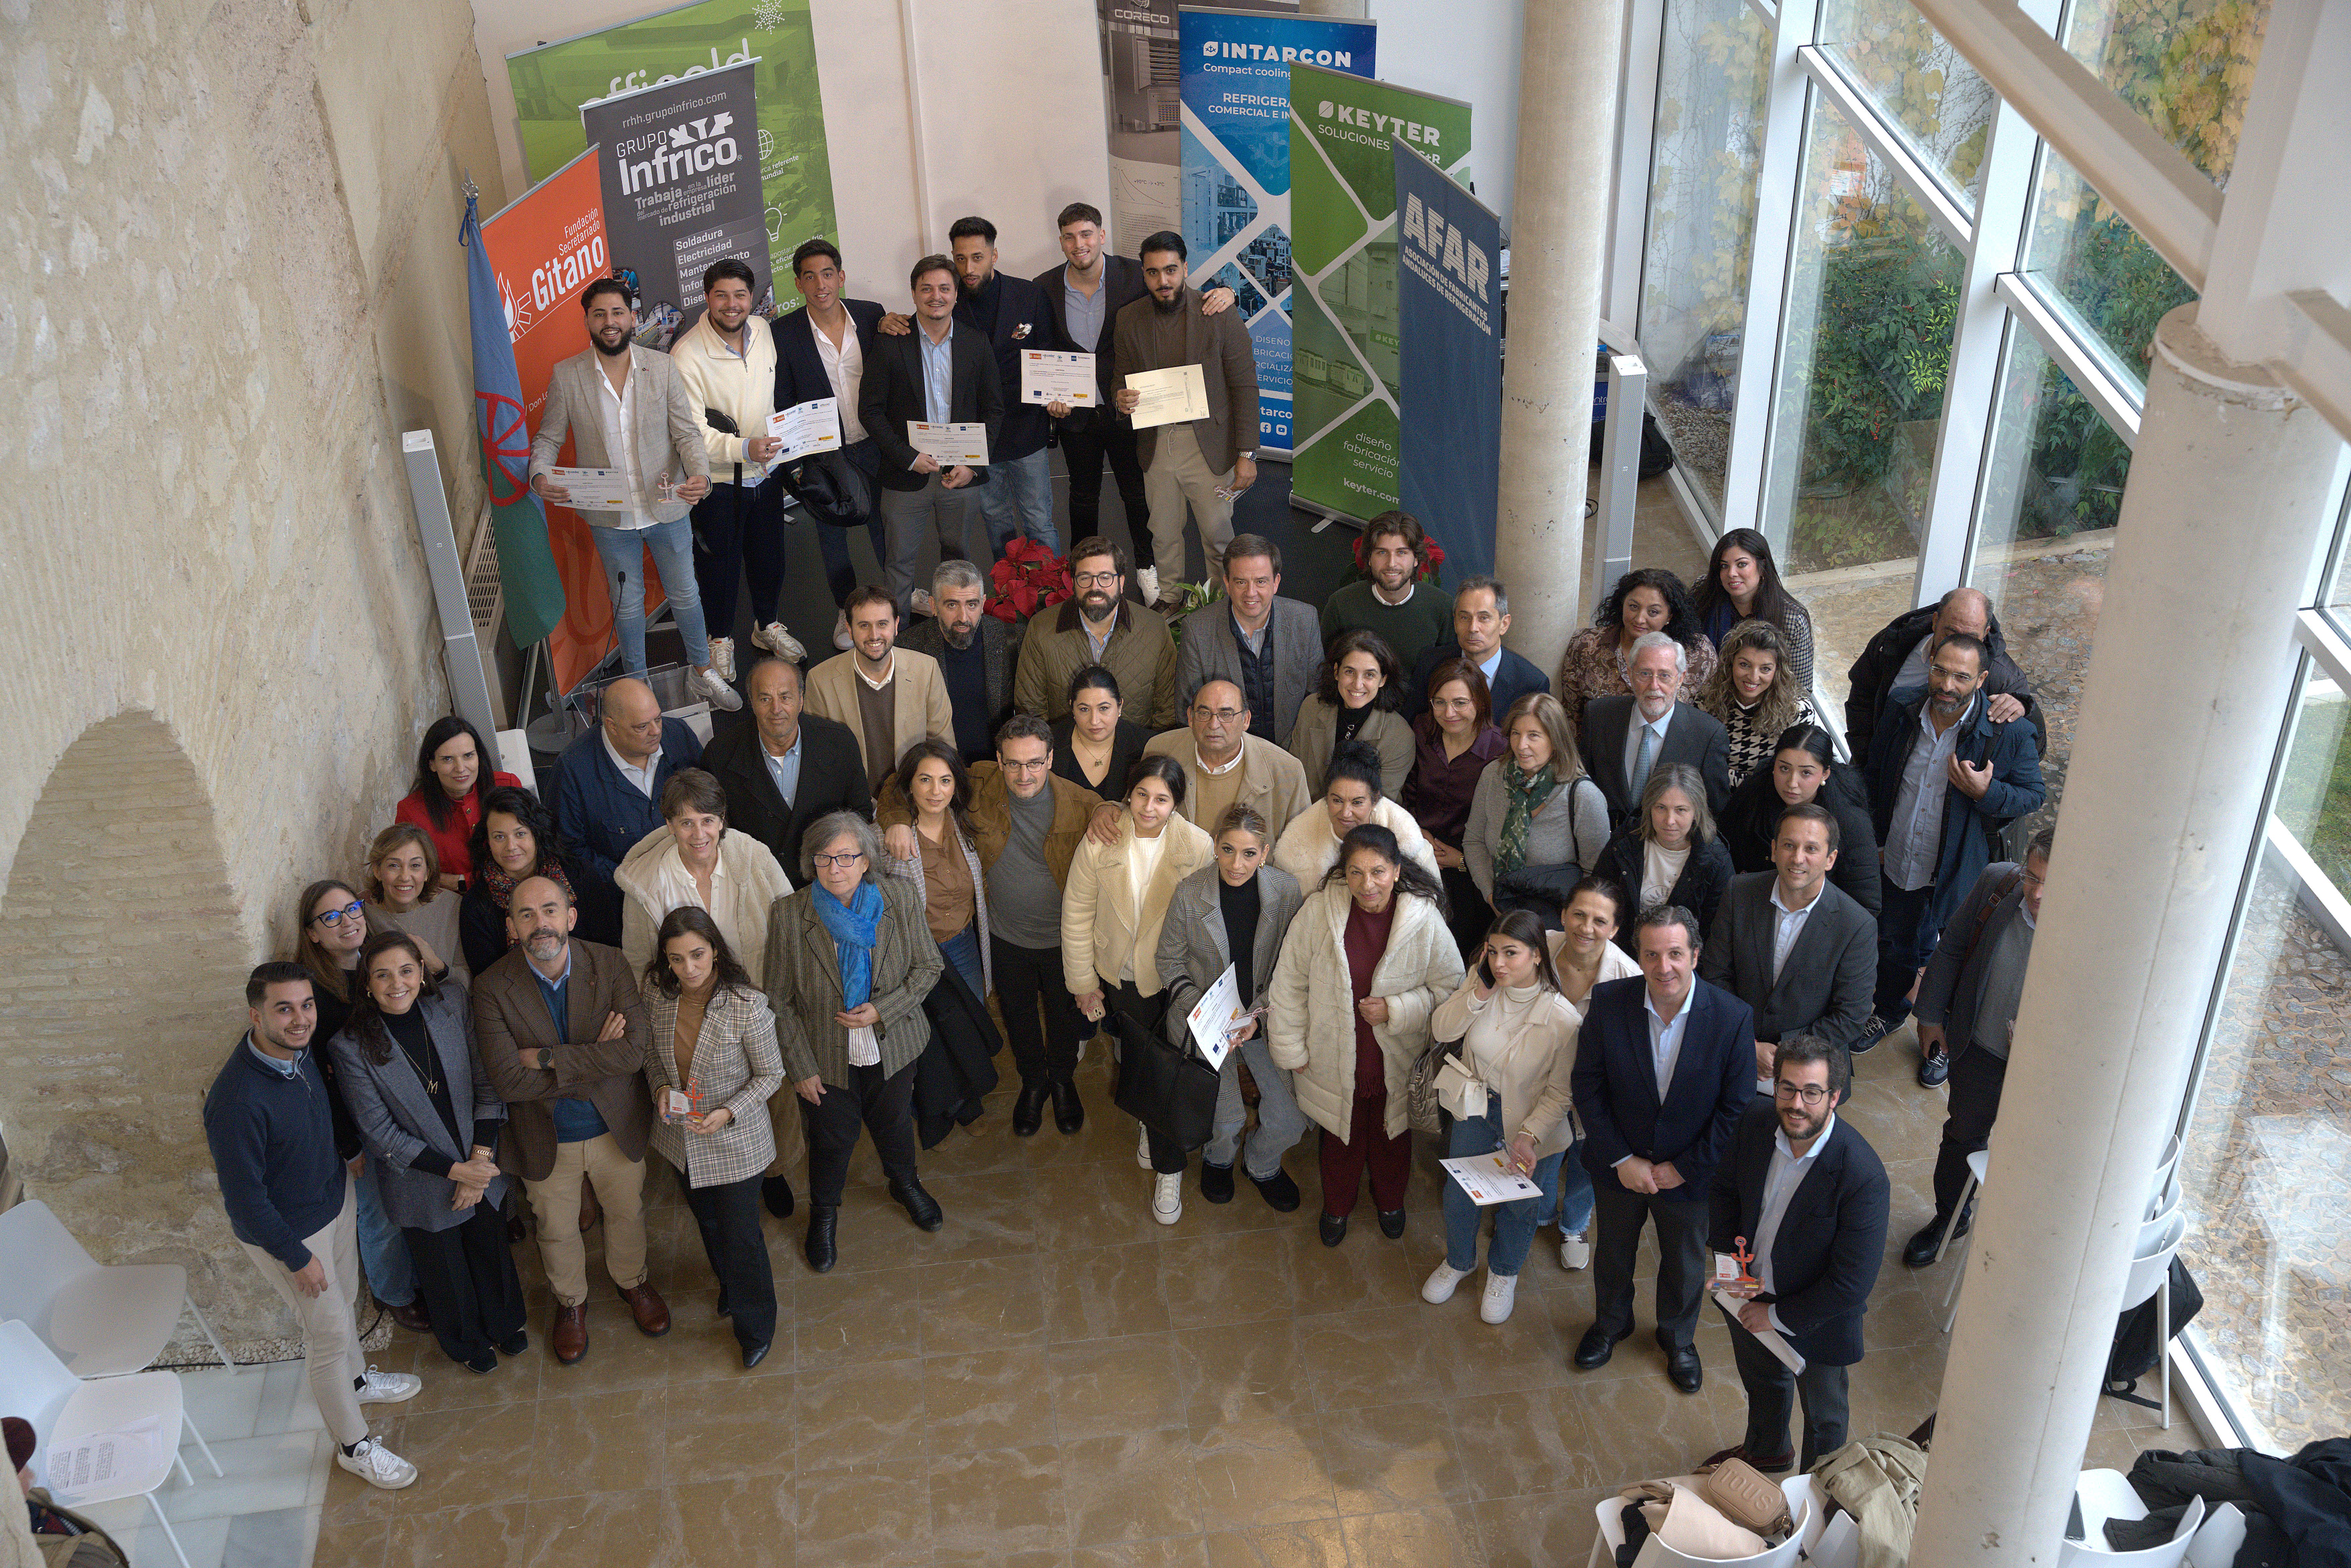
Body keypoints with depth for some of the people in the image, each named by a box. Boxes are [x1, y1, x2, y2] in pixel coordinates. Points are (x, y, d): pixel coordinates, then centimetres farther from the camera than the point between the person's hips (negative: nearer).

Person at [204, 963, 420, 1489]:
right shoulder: (237, 1100, -38)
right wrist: (297, 1257, -18)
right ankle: (354, 1446, 31)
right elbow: (244, 1200, -28)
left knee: (345, 1299, 29)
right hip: (287, 1229, -7)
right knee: (329, 1331, 10)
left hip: (336, 1195, 7)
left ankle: (355, 1380, 57)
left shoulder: (300, 1049, -14)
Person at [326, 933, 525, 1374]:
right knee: (447, 1271, 20)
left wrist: (481, 1161, -15)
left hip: (481, 1167, 2)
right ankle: (467, 1342, 49)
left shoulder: (453, 1001, -16)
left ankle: (505, 1322, 54)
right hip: (421, 1184, -2)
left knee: (492, 1250, 24)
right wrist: (456, 1171, -18)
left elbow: (488, 1084, -10)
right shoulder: (350, 1046, -22)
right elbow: (380, 1132, -17)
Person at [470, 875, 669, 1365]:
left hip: (617, 1127, 1)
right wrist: (596, 1060, -27)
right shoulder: (493, 987, -21)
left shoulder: (609, 965, -17)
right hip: (546, 1139, -1)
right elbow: (509, 1081, -27)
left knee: (627, 1213, 24)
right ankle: (570, 1302, 50)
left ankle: (632, 1280, 54)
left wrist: (547, 1058, -29)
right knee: (556, 1232, 21)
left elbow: (635, 1050, -26)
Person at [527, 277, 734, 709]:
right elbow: (549, 437, -2)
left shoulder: (662, 368, -8)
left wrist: (700, 475, -28)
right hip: (610, 516, 0)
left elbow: (687, 432, -8)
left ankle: (703, 673, 38)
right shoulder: (566, 376, -9)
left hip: (667, 508, 0)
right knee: (627, 604, 16)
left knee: (685, 595, 16)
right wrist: (539, 476, -23)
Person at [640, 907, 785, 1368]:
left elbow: (770, 1075, -15)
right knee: (708, 1223, 27)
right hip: (681, 1136, 5)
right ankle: (729, 1286, 57)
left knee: (741, 1236, 8)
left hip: (735, 1142, -5)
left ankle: (756, 1327, 34)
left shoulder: (747, 1005, -28)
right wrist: (661, 1087, -13)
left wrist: (728, 1113, -27)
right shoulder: (658, 993, -15)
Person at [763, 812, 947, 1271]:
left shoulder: (901, 900, -17)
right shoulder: (789, 915, -21)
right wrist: (801, 1067, -10)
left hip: (892, 1046, 2)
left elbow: (929, 966, -6)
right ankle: (824, 1212, 48)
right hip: (827, 1057, -1)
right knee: (832, 1138, 18)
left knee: (894, 1123, 25)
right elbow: (780, 1000, -12)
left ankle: (905, 1184, 57)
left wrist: (883, 1010, -20)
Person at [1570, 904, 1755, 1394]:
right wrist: (1622, 1159, -15)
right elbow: (1588, 1087, -12)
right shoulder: (1608, 1002, -22)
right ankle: (1611, 1324, 55)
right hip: (1619, 1165, 1)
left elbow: (1737, 1109, -15)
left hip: (1690, 1173, -1)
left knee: (1685, 1263, 24)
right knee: (1613, 1252, 26)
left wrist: (1684, 1168, -14)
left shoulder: (1733, 1017, -25)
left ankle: (1678, 1337, 53)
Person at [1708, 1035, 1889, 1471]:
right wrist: (1727, 1253, -13)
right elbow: (1723, 1190, 1)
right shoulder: (1756, 1124, -20)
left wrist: (1779, 1317, -21)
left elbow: (1853, 1283, -30)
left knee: (1824, 1417, 25)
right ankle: (1766, 1451, 65)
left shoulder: (1862, 1176, -36)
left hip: (1817, 1318, -5)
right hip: (1751, 1294, 5)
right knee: (1763, 1384, 35)